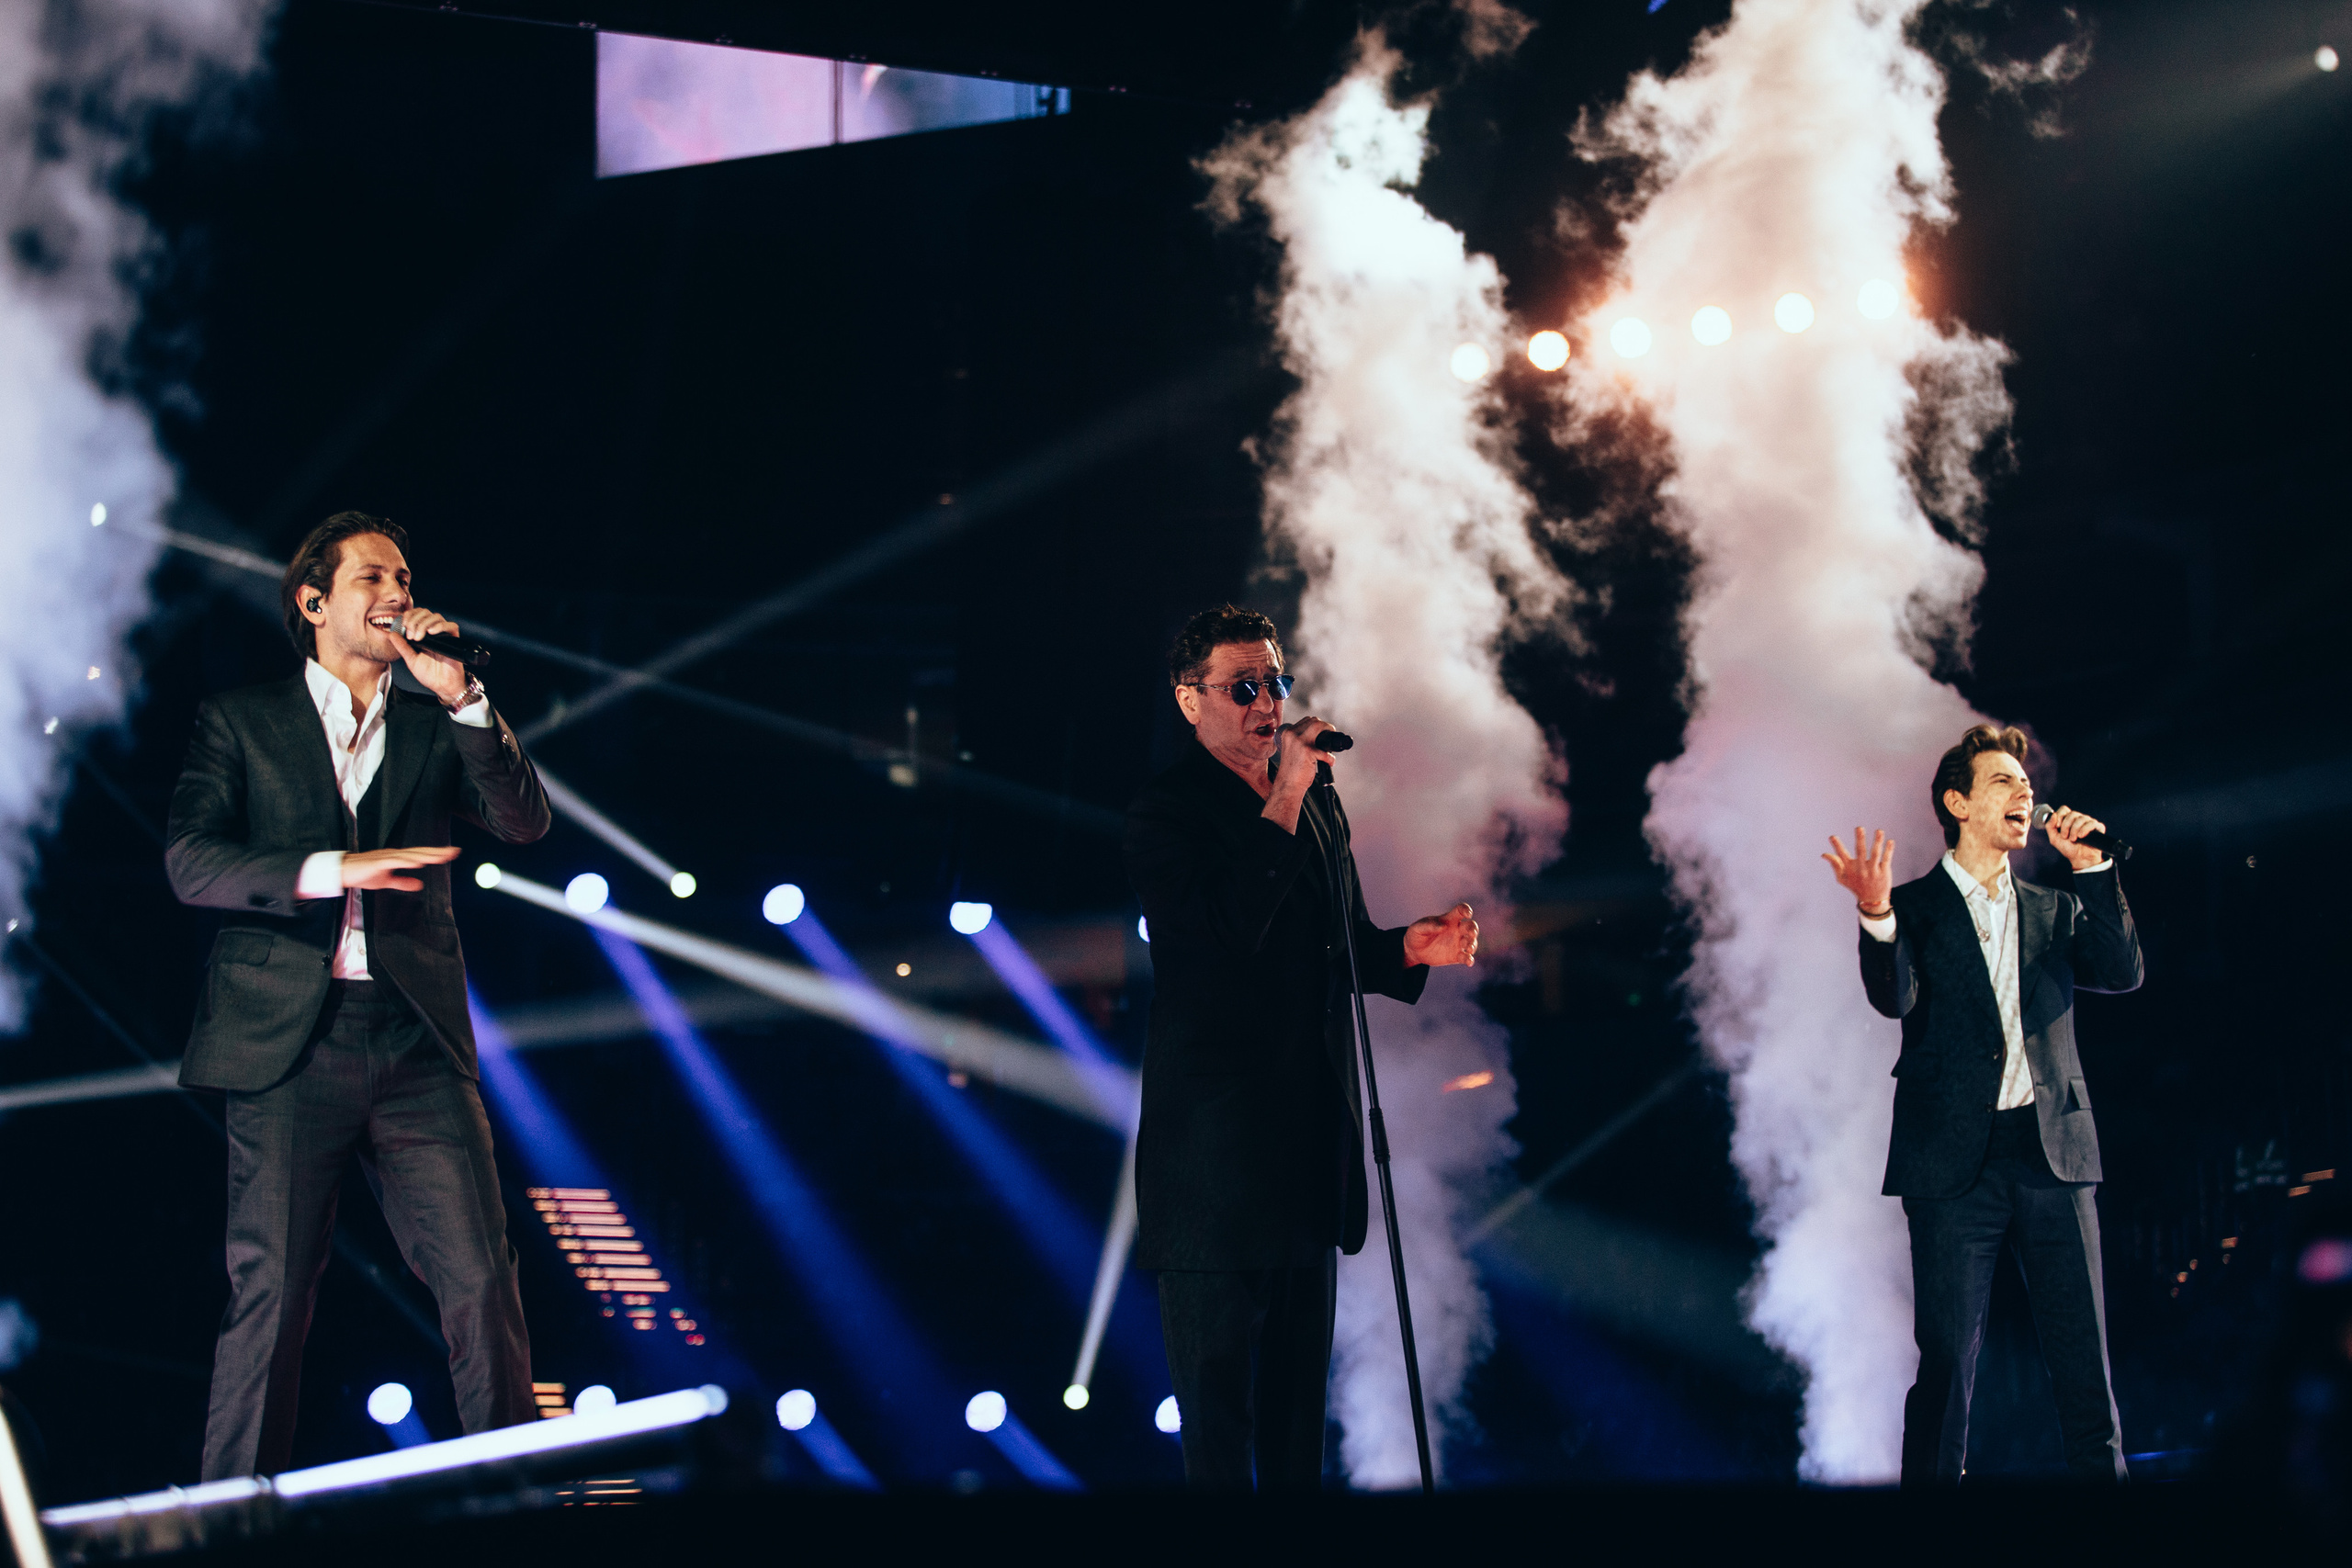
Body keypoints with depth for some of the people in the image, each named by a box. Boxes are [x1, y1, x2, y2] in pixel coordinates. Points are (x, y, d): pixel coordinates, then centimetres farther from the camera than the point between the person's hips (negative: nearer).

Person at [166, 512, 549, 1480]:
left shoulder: (436, 730, 18)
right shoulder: (239, 721, 11)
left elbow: (526, 822, 4)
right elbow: (190, 862, -1)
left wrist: (462, 698, -6)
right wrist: (329, 871, -16)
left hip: (417, 1044, 2)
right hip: (288, 1043, -2)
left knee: (482, 1281, -6)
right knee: (270, 1293, -4)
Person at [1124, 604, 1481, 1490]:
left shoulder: (1315, 802, 14)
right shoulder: (1164, 813, -9)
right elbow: (1221, 941, -23)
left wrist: (1407, 949, 0)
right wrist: (1280, 812, -24)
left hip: (1310, 1142, 8)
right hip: (1216, 1142, -8)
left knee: (1300, 1381, 14)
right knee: (1219, 1410, -4)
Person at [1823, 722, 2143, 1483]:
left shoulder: (2056, 911, 18)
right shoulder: (1913, 909, 6)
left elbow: (2123, 972, 3)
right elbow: (1895, 998, -12)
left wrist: (2091, 866, -3)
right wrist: (1876, 914, -31)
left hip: (2054, 1151, 3)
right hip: (1957, 1158, -3)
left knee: (2085, 1359, 1)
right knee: (1947, 1359, -4)